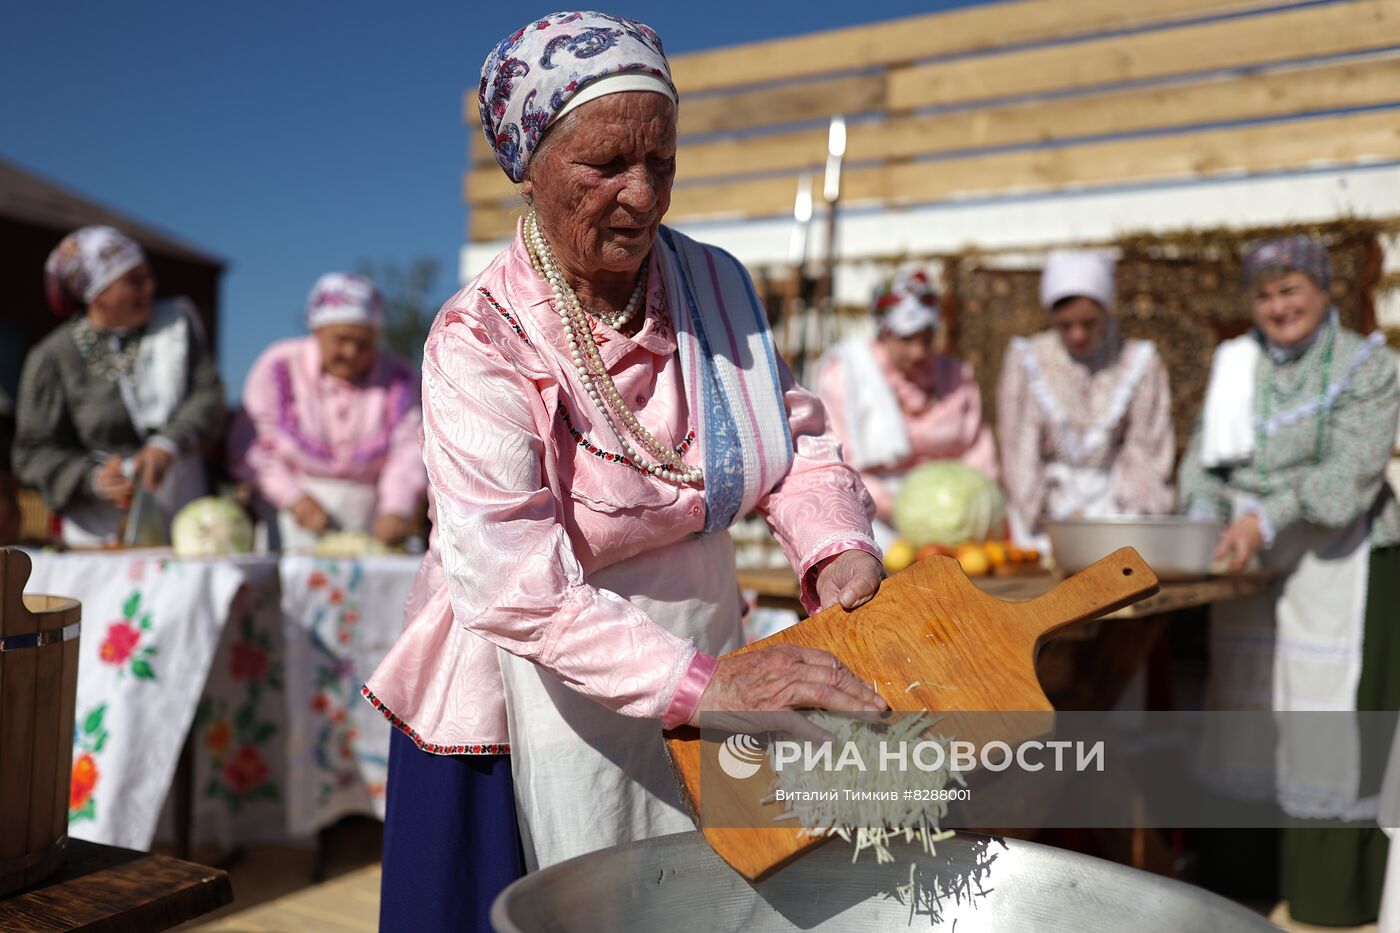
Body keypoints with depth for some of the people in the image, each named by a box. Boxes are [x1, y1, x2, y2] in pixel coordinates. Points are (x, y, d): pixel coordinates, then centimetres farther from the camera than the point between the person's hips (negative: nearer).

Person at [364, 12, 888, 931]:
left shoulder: (716, 284, -3)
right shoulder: (480, 340, -20)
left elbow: (794, 435, 2)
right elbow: (512, 581, -29)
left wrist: (837, 550, -18)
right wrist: (700, 683, -38)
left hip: (703, 644, 5)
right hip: (544, 693, -4)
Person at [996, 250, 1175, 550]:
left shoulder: (1140, 363, 2)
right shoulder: (1026, 359, 1)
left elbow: (1146, 449, 2)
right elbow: (1019, 450, -1)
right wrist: (1069, 514, -8)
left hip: (1118, 502, 1)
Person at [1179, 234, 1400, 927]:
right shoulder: (1236, 362, 10)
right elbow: (1206, 454, 5)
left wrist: (1267, 519, -27)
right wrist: (1204, 521, -13)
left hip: (1334, 565, -4)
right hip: (1249, 564, 4)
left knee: (1328, 711, -2)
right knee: (1246, 706, 8)